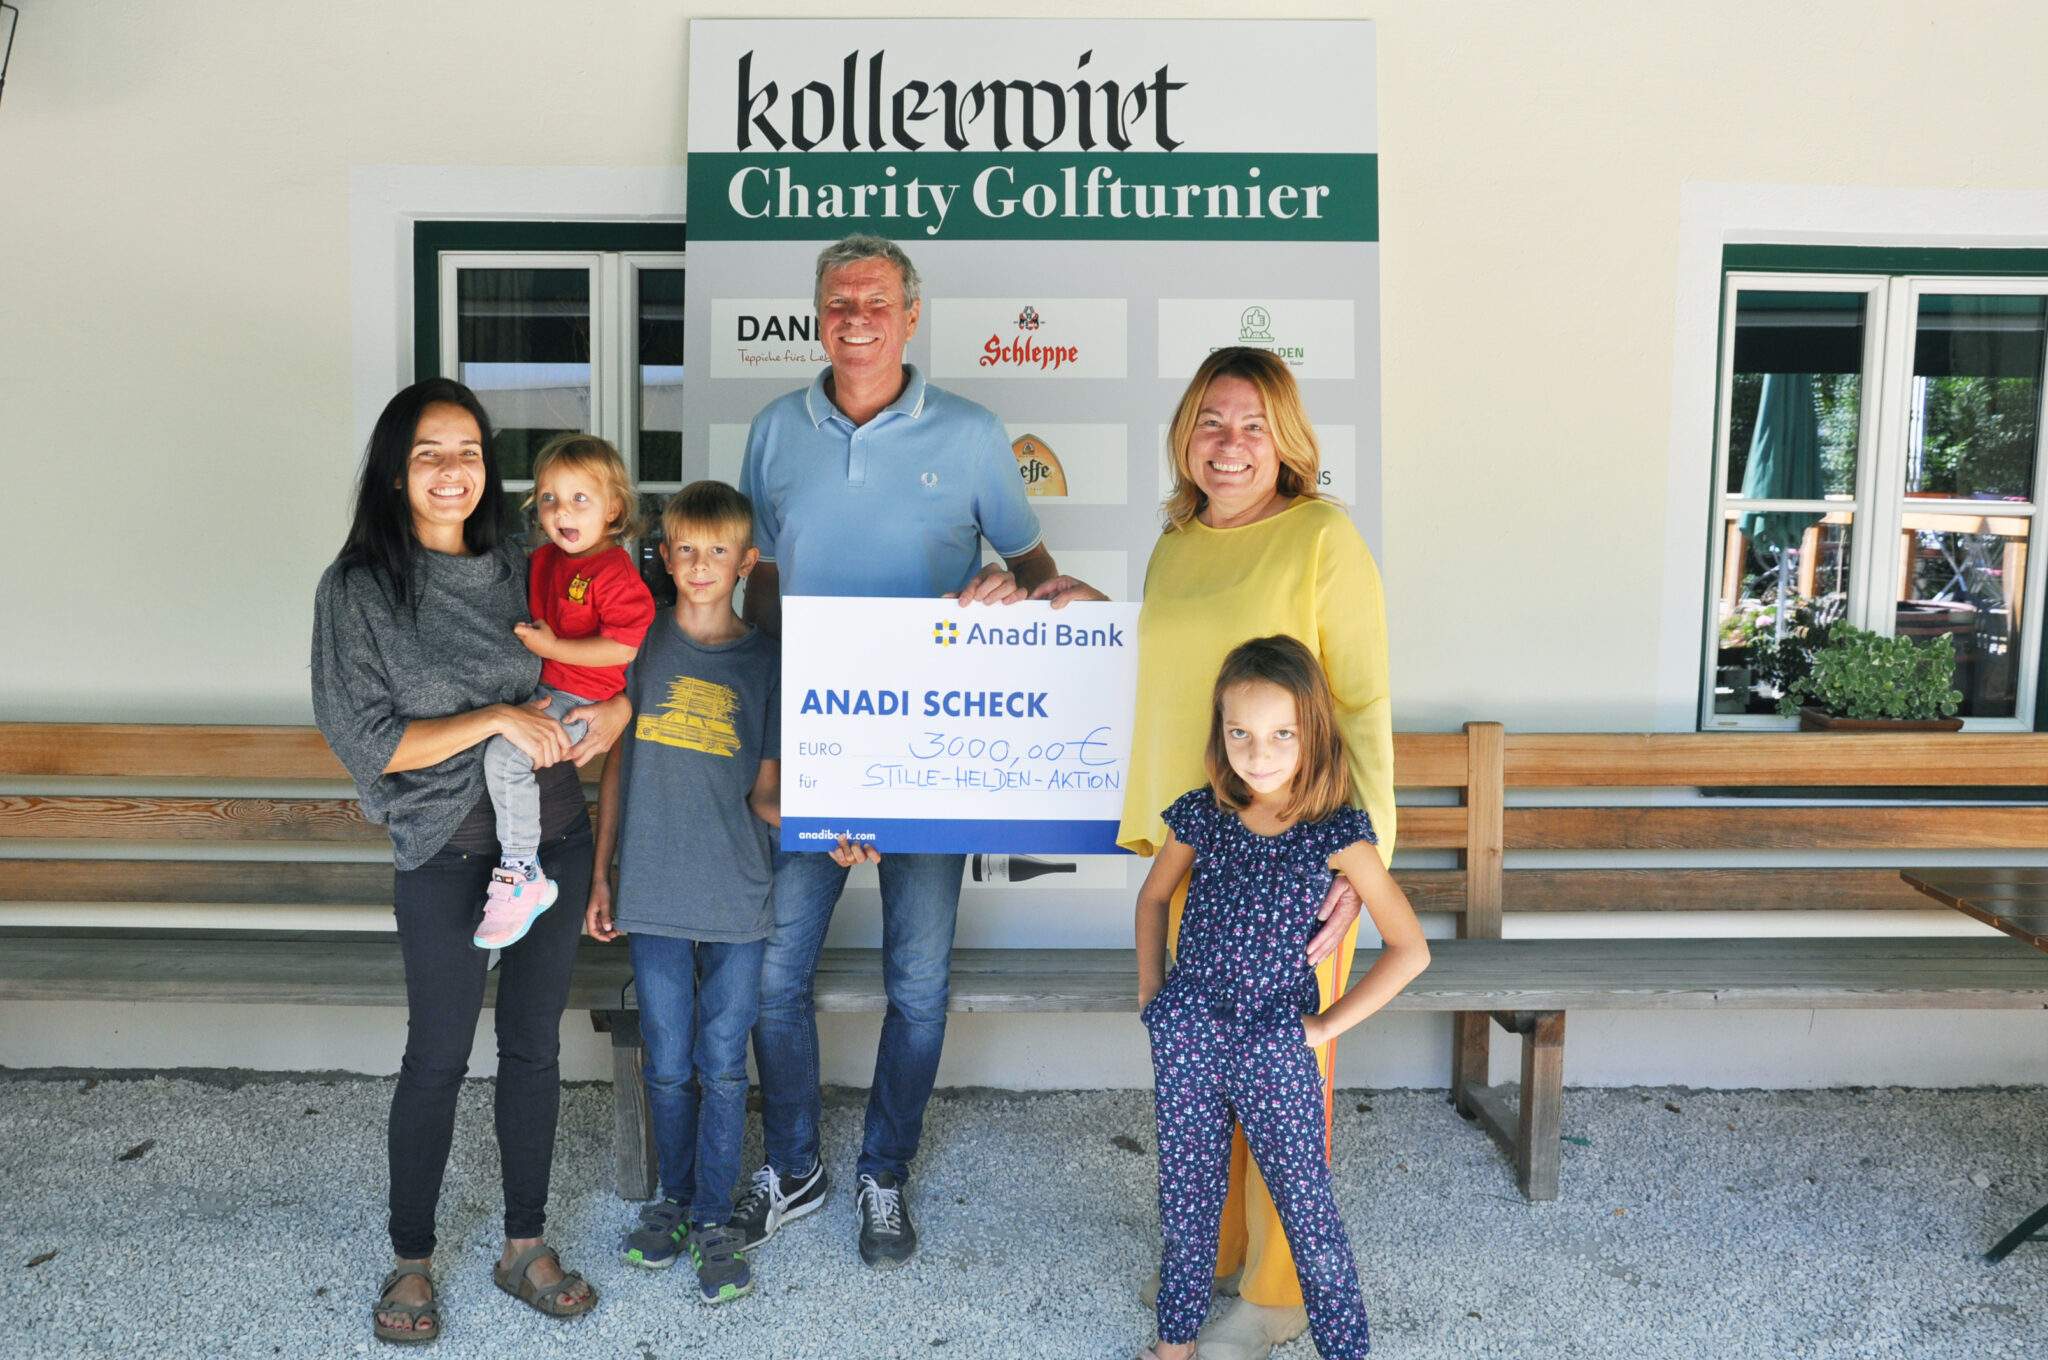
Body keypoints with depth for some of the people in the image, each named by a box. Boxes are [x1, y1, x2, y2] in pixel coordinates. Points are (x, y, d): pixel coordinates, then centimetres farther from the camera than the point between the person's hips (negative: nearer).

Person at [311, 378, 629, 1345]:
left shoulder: (520, 569, 4)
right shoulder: (359, 589, -6)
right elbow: (368, 742, -10)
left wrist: (610, 714, -10)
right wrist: (497, 719, -18)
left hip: (554, 839, 4)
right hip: (448, 855, -3)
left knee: (534, 1048, 13)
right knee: (437, 1057, 8)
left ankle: (525, 1246, 29)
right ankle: (411, 1259, 29)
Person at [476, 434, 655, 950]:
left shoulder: (615, 574, -18)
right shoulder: (543, 559, 8)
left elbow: (623, 648, -24)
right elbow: (522, 603, 30)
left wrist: (551, 646, -21)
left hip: (583, 699, -9)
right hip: (538, 684, 9)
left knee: (504, 755, -23)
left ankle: (522, 878, -12)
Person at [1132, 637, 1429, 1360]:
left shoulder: (1335, 833, -11)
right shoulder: (1201, 815, -3)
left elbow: (1409, 948, -8)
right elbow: (1154, 895, 16)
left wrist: (1325, 1024, -8)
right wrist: (1150, 988, 8)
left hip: (1276, 1055, -3)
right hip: (1186, 1043, 3)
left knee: (1307, 1208, 8)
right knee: (1185, 1202, 15)